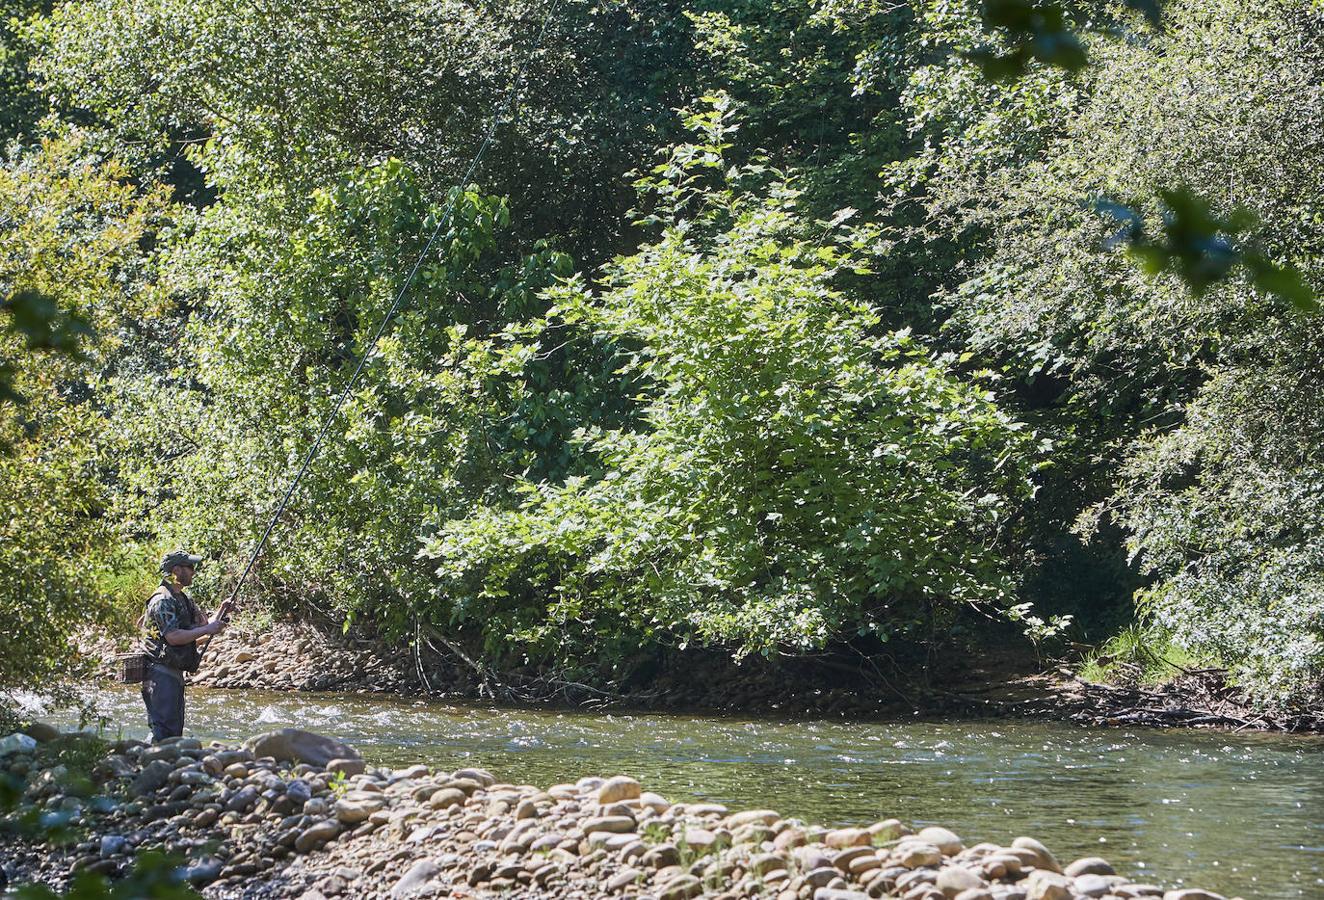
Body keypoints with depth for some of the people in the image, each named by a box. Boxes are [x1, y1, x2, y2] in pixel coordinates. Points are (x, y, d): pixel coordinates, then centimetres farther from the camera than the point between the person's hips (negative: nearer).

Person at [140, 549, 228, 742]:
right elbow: (173, 636, -24)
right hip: (161, 674, -10)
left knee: (175, 731, 11)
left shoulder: (184, 600, 17)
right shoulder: (163, 600, -15)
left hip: (175, 673, 10)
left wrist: (219, 617, -1)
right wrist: (206, 630, -18)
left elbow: (204, 623, 18)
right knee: (164, 732, -15)